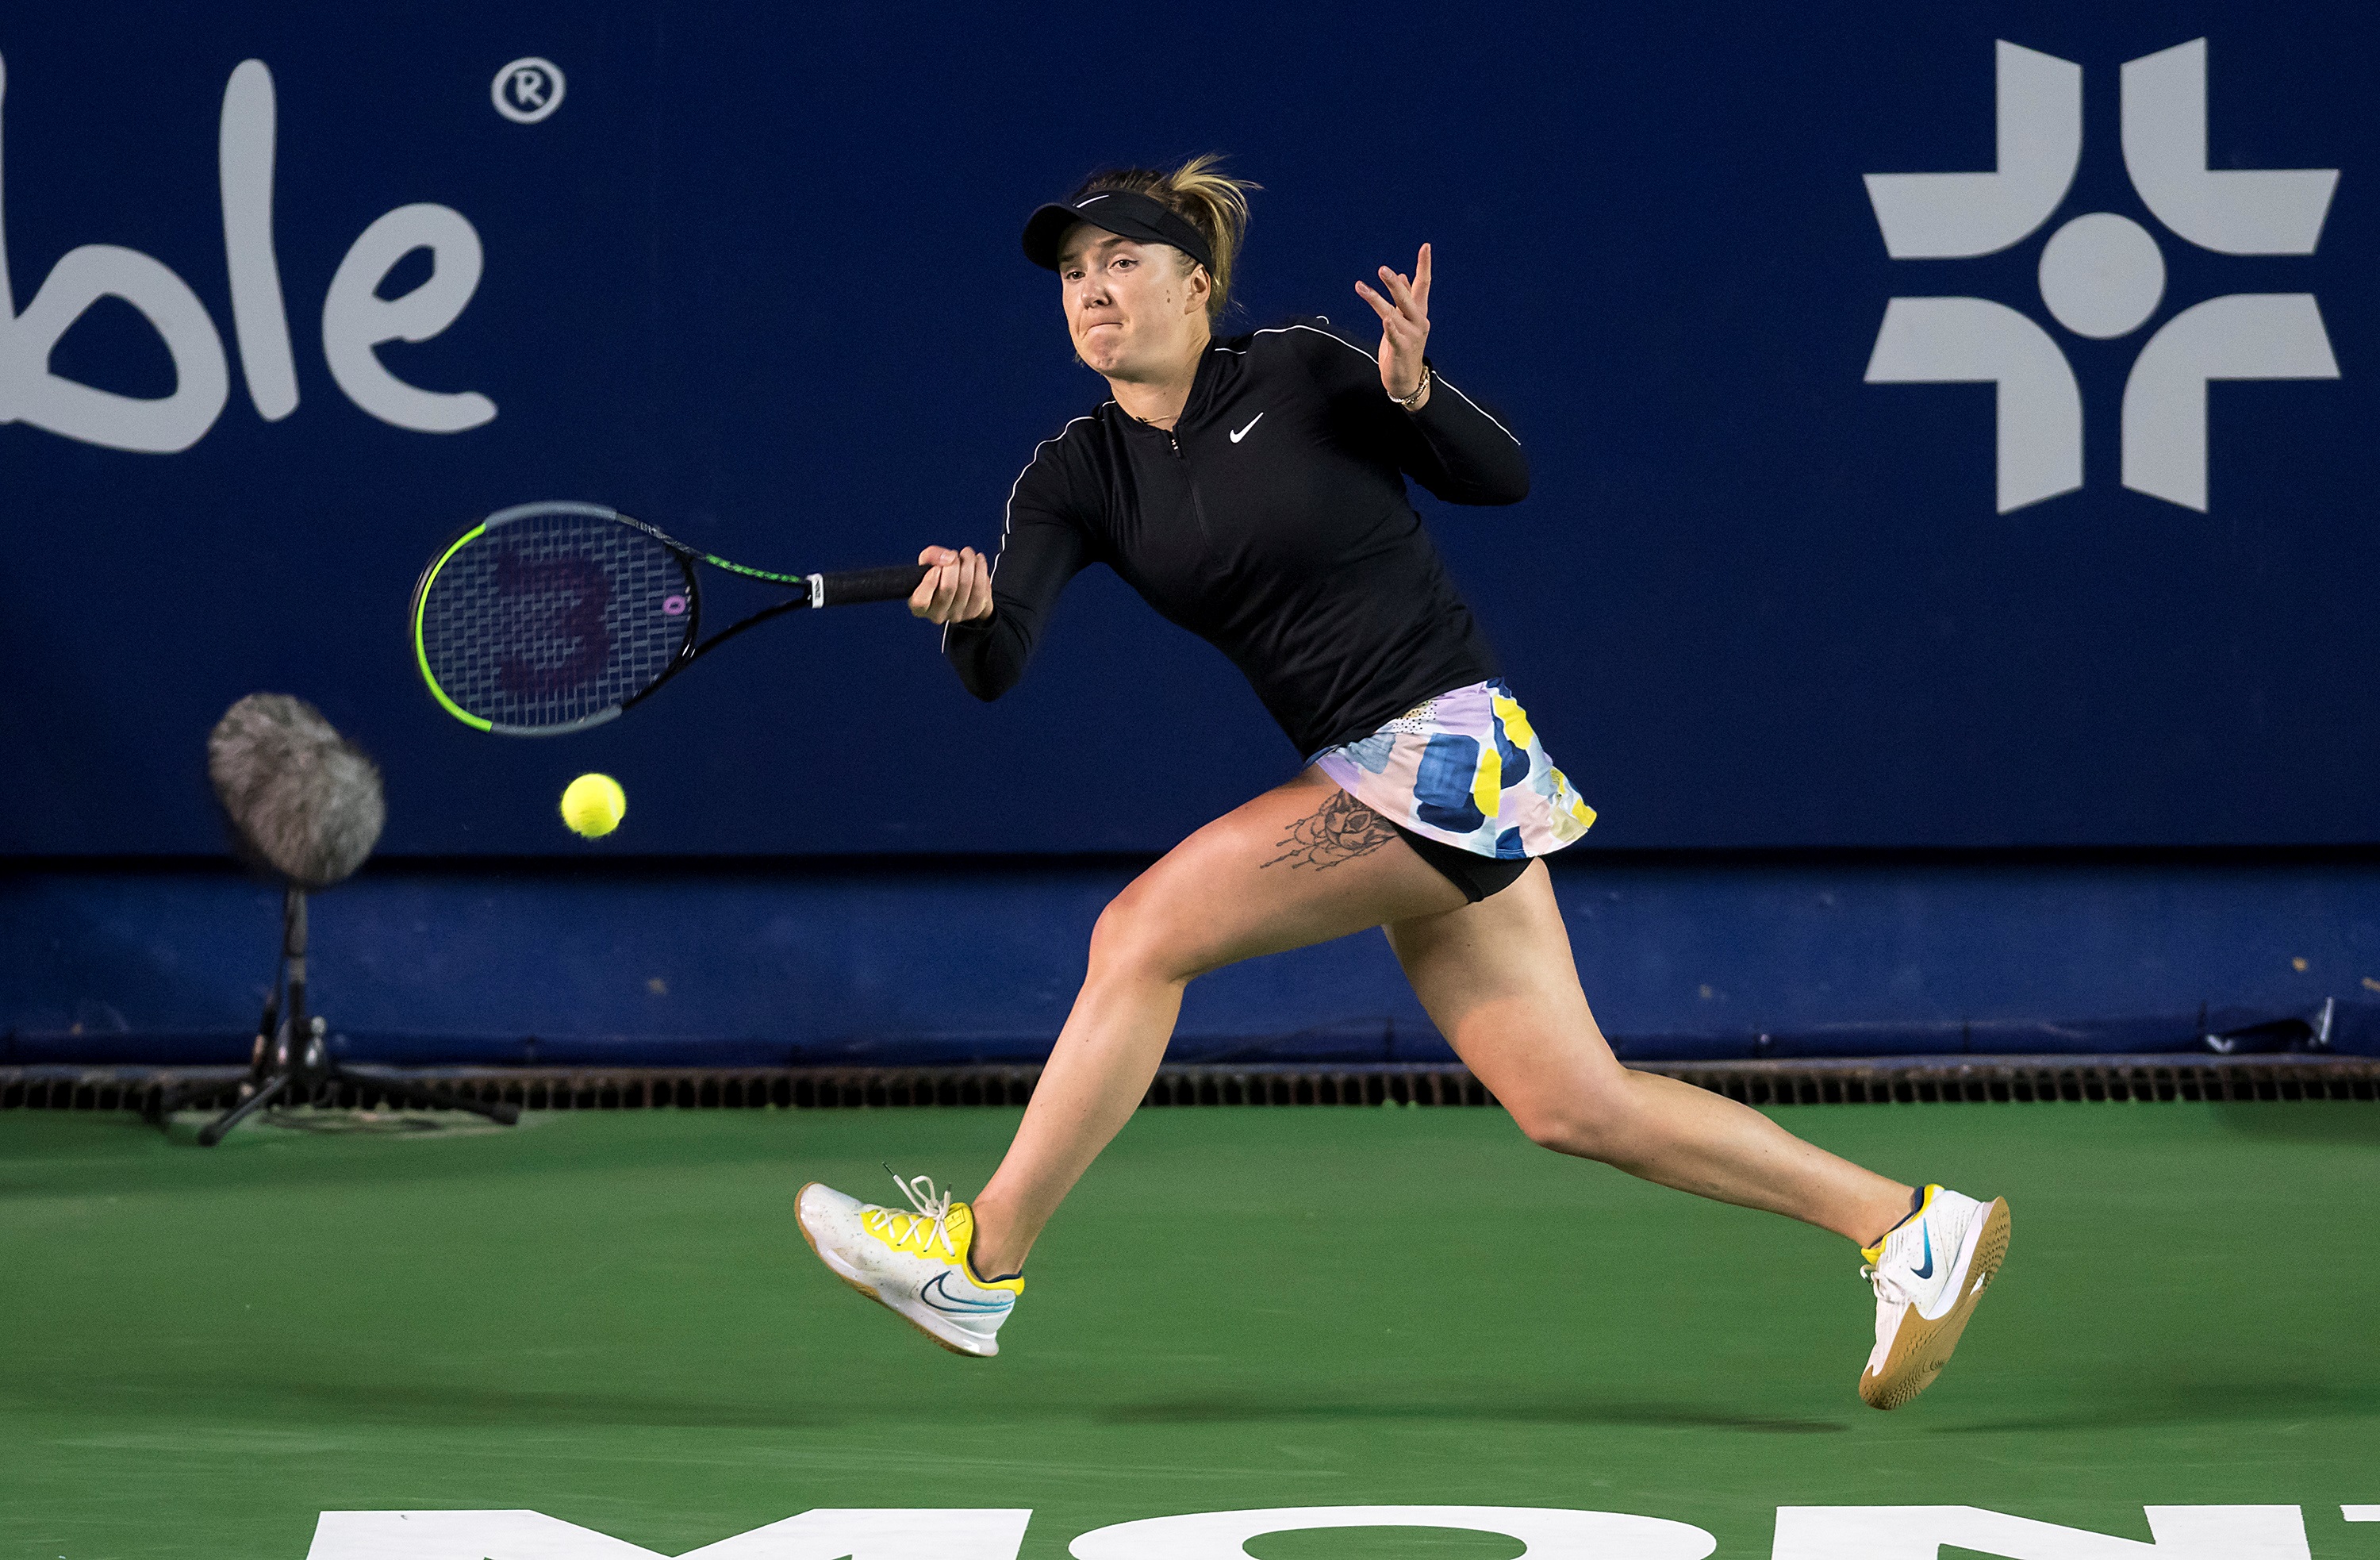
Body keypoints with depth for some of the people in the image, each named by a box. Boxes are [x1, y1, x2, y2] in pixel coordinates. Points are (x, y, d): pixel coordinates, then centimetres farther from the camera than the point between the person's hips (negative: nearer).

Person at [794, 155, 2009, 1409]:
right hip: (1373, 783, 7)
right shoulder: (1076, 478, 7)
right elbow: (997, 666, -7)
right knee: (1573, 1107, 7)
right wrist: (966, 611, -29)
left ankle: (981, 1261, -4)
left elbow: (1503, 478, -2)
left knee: (1142, 933, -13)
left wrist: (1414, 393, -20)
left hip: (1443, 744, -7)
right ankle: (1910, 1225, 16)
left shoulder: (1300, 373, -6)